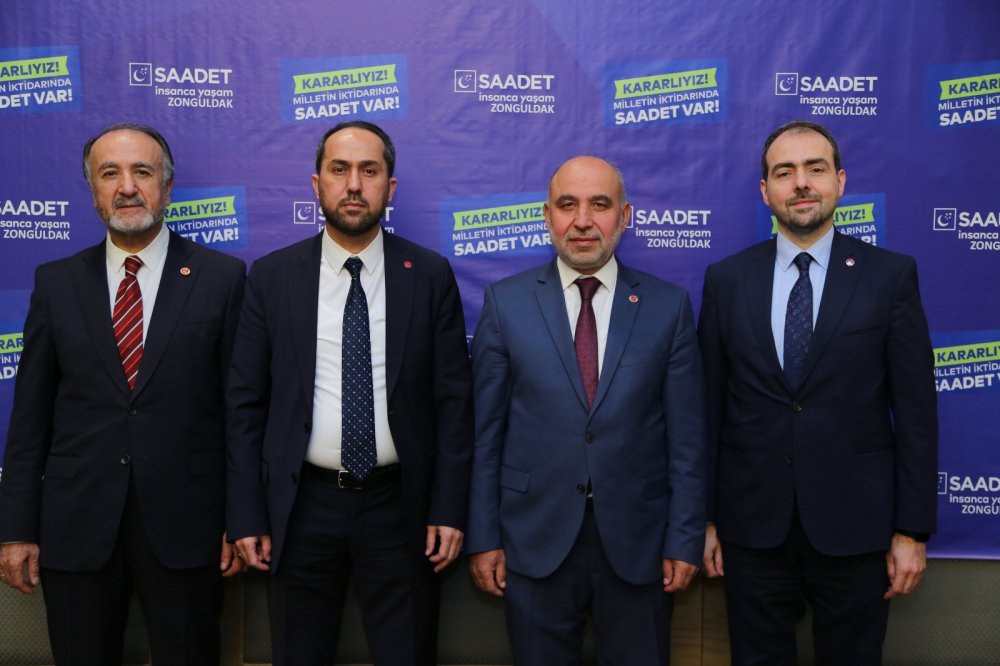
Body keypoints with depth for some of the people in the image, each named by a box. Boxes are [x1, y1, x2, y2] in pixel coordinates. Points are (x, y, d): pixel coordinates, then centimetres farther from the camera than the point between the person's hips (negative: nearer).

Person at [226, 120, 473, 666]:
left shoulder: (430, 276, -2)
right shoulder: (272, 277, 0)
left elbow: (454, 398, -1)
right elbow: (245, 402, 1)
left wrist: (449, 508, -5)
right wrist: (247, 515, -2)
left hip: (399, 505, 0)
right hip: (301, 506, 1)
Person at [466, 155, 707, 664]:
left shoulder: (669, 306, -1)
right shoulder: (506, 303, -1)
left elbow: (686, 437, 0)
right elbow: (485, 431, -1)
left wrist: (685, 539, -2)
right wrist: (483, 537, -1)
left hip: (638, 542, 1)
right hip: (535, 542, 0)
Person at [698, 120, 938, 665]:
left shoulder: (891, 276, -2)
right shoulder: (726, 279, 1)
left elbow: (915, 411, -2)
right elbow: (709, 407, 3)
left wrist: (912, 530, -4)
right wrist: (704, 517, 3)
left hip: (855, 524, -1)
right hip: (751, 524, 1)